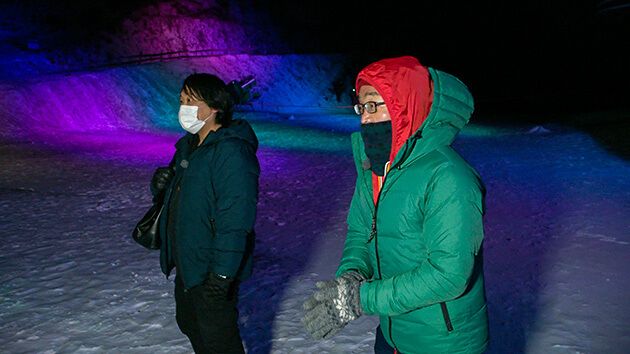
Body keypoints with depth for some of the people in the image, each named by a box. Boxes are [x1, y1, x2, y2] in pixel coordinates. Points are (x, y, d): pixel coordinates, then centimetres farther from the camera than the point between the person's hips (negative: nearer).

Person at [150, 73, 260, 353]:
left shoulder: (232, 153, -24)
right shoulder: (189, 144, 8)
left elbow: (235, 222, -27)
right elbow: (178, 192, 20)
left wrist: (222, 275, -28)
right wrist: (161, 182, -4)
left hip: (213, 270, -9)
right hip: (186, 266, 10)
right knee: (189, 323, 26)